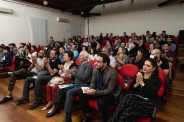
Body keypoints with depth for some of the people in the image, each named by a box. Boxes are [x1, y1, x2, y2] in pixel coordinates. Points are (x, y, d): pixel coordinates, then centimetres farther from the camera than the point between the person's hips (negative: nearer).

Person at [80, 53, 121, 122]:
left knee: (101, 102, -35)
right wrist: (91, 90, -18)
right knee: (82, 95, -7)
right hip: (98, 91, 6)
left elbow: (109, 90, -25)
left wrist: (95, 92, -32)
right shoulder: (95, 70, -8)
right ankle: (87, 115, 15)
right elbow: (93, 83, 4)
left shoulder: (112, 73, -26)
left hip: (111, 94, -6)